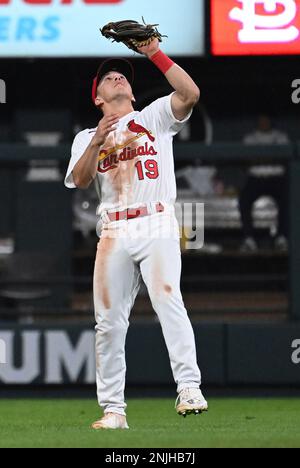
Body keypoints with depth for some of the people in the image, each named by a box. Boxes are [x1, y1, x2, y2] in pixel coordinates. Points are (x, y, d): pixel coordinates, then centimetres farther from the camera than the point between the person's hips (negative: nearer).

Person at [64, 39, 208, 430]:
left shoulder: (155, 117, 15)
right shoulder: (87, 139, 20)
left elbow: (190, 94, -5)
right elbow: (80, 180, 2)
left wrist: (155, 53, -8)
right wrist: (97, 142, -12)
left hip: (157, 226, -3)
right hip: (113, 233, 3)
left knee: (168, 299, -22)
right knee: (109, 321, 0)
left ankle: (189, 389, -29)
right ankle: (113, 409, 5)